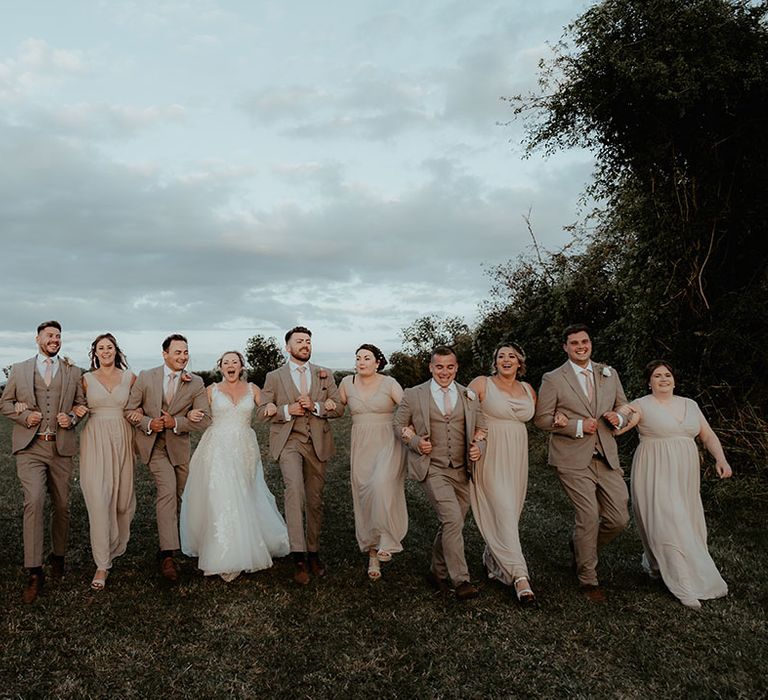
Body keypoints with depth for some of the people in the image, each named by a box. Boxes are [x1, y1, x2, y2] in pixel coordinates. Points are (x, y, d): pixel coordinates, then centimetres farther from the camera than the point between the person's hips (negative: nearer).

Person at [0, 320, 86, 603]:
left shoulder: (73, 372, 11)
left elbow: (82, 404, 15)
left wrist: (72, 418, -6)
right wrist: (25, 416, -6)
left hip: (61, 447, 2)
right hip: (30, 447, -2)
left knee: (61, 505, 8)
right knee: (34, 501, -16)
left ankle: (58, 556, 29)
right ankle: (34, 572, -11)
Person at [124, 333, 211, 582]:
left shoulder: (196, 383, -4)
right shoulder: (146, 377, -4)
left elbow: (204, 419, -7)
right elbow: (129, 409, 0)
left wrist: (176, 422, -20)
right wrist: (148, 423, -18)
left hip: (178, 445, 3)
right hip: (152, 443, -3)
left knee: (176, 497, 12)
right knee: (167, 490, -21)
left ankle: (165, 546, 34)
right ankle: (168, 554, -20)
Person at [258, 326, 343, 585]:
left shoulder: (325, 375, 11)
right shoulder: (274, 377, 7)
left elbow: (339, 408, 6)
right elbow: (263, 411, 4)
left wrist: (315, 406, -12)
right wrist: (287, 410, -12)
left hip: (317, 443, 3)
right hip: (288, 441, -2)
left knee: (315, 500, 8)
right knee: (294, 488, -25)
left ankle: (313, 552, 26)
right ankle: (299, 556, -22)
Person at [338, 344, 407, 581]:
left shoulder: (390, 384, -3)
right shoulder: (347, 383, 6)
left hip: (388, 444, -3)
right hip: (361, 446, 3)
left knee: (382, 485, -30)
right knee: (364, 497, 4)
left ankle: (386, 541, -16)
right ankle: (372, 556, 17)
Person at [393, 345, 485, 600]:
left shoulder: (469, 396, 10)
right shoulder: (413, 395, 1)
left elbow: (481, 428, 15)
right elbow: (399, 424, 9)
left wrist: (479, 447, -6)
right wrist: (416, 441, -9)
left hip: (461, 470, 4)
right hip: (432, 468, -4)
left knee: (450, 524, 12)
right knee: (453, 521, -17)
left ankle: (438, 571, 32)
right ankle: (460, 580, -7)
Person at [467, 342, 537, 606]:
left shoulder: (528, 390, 11)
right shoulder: (481, 384, -4)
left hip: (516, 458, 6)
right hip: (490, 457, -5)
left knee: (510, 511, 10)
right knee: (502, 512, -11)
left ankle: (492, 559, 31)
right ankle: (519, 576, -10)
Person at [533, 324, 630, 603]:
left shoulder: (609, 374, 11)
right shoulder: (553, 379, -2)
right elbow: (541, 418, -4)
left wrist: (618, 418, -4)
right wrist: (578, 426, -14)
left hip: (606, 457, 5)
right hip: (573, 459, -4)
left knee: (619, 518, 3)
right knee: (589, 517, -6)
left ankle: (580, 546, 32)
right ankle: (588, 580, 14)